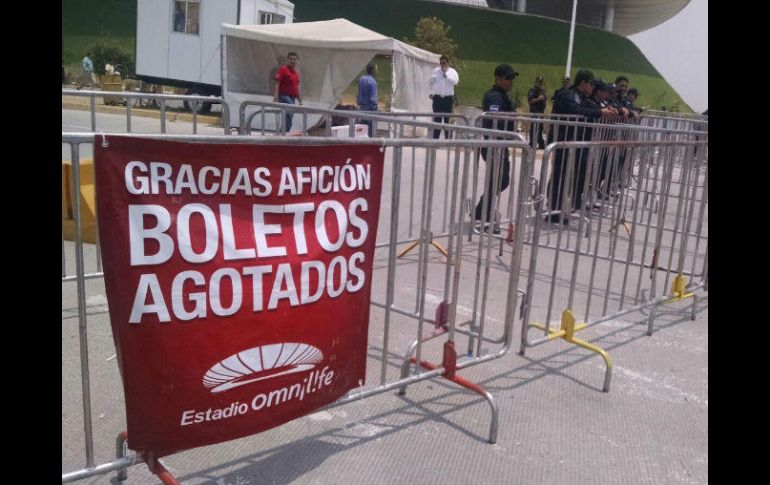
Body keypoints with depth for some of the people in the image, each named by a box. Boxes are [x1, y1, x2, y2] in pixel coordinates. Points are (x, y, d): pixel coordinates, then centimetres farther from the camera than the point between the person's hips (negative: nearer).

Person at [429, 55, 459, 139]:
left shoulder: (452, 71, 3)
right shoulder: (435, 71, 8)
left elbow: (455, 81, -15)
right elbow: (431, 82, 20)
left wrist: (446, 73, -13)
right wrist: (431, 93, 11)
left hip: (448, 98, -1)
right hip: (437, 98, 1)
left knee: (447, 119, 3)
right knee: (437, 119, 0)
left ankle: (447, 137, 10)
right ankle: (435, 138, 3)